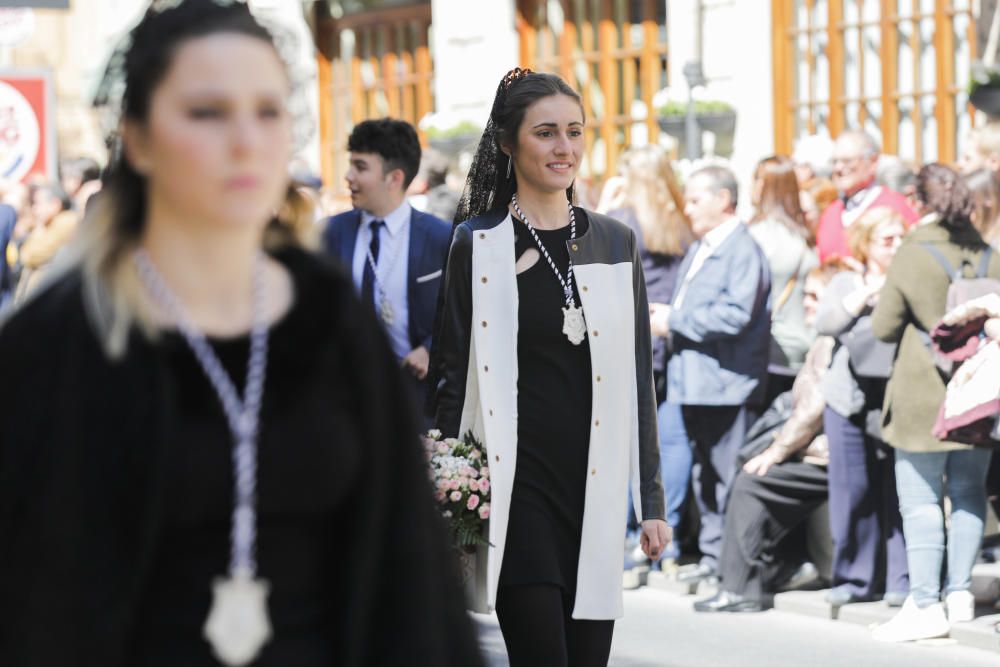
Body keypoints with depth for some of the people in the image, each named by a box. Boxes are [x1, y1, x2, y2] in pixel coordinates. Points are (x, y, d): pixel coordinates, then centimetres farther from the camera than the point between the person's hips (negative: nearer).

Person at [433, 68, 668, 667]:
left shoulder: (615, 244, 9)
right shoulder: (479, 246, -1)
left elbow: (639, 378, 11)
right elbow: (454, 377, 1)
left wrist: (652, 500, 9)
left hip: (596, 484, 4)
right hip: (517, 483, -4)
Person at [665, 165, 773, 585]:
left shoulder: (743, 250, -12)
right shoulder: (698, 250, 18)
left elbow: (734, 315, -22)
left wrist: (675, 320, -15)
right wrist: (672, 323, 5)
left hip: (728, 382, -9)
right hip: (694, 379, 9)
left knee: (731, 477, -6)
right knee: (706, 475, 14)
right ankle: (713, 555, 21)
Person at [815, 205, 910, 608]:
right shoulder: (846, 283, 14)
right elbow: (825, 324, -2)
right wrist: (866, 294, -8)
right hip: (851, 401, 2)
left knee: (898, 491, -5)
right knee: (852, 491, 3)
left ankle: (902, 580, 1)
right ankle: (857, 578, 12)